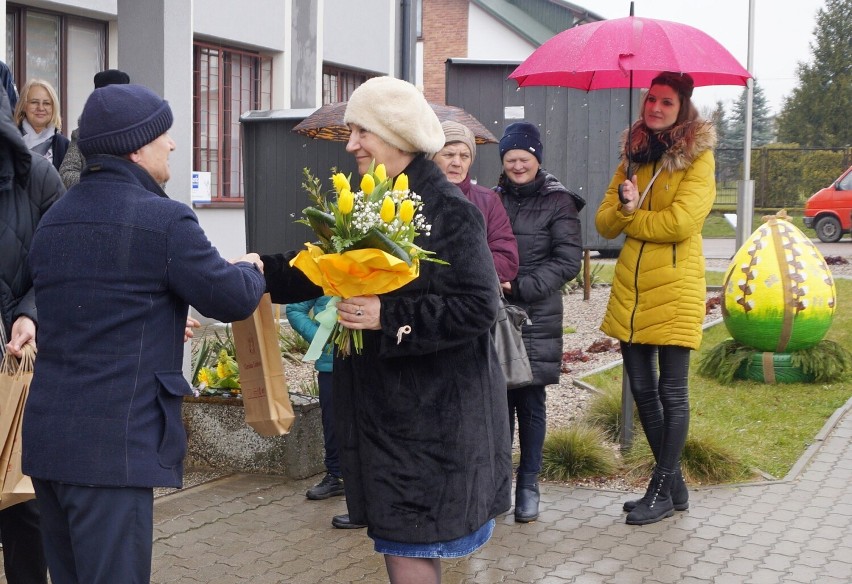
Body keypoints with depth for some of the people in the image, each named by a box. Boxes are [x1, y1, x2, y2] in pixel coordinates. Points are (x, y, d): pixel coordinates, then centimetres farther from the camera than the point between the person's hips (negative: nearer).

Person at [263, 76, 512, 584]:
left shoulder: (448, 209, -15)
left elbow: (479, 307, -20)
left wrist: (389, 317, -25)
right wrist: (264, 271, -2)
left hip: (434, 411, -8)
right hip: (385, 404, 8)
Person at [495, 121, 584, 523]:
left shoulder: (557, 202, -1)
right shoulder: (494, 199, 10)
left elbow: (568, 262, -6)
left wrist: (521, 287, -14)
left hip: (536, 318, -3)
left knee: (530, 401, 2)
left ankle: (528, 484, 13)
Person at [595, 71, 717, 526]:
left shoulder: (698, 157, -4)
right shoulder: (633, 156, 14)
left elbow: (680, 221, -17)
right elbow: (604, 222, 8)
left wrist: (632, 219, -5)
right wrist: (624, 207, -13)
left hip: (674, 290, -6)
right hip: (630, 288, 7)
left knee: (672, 392, 0)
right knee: (642, 389, 11)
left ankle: (663, 492, 12)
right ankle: (673, 483, 25)